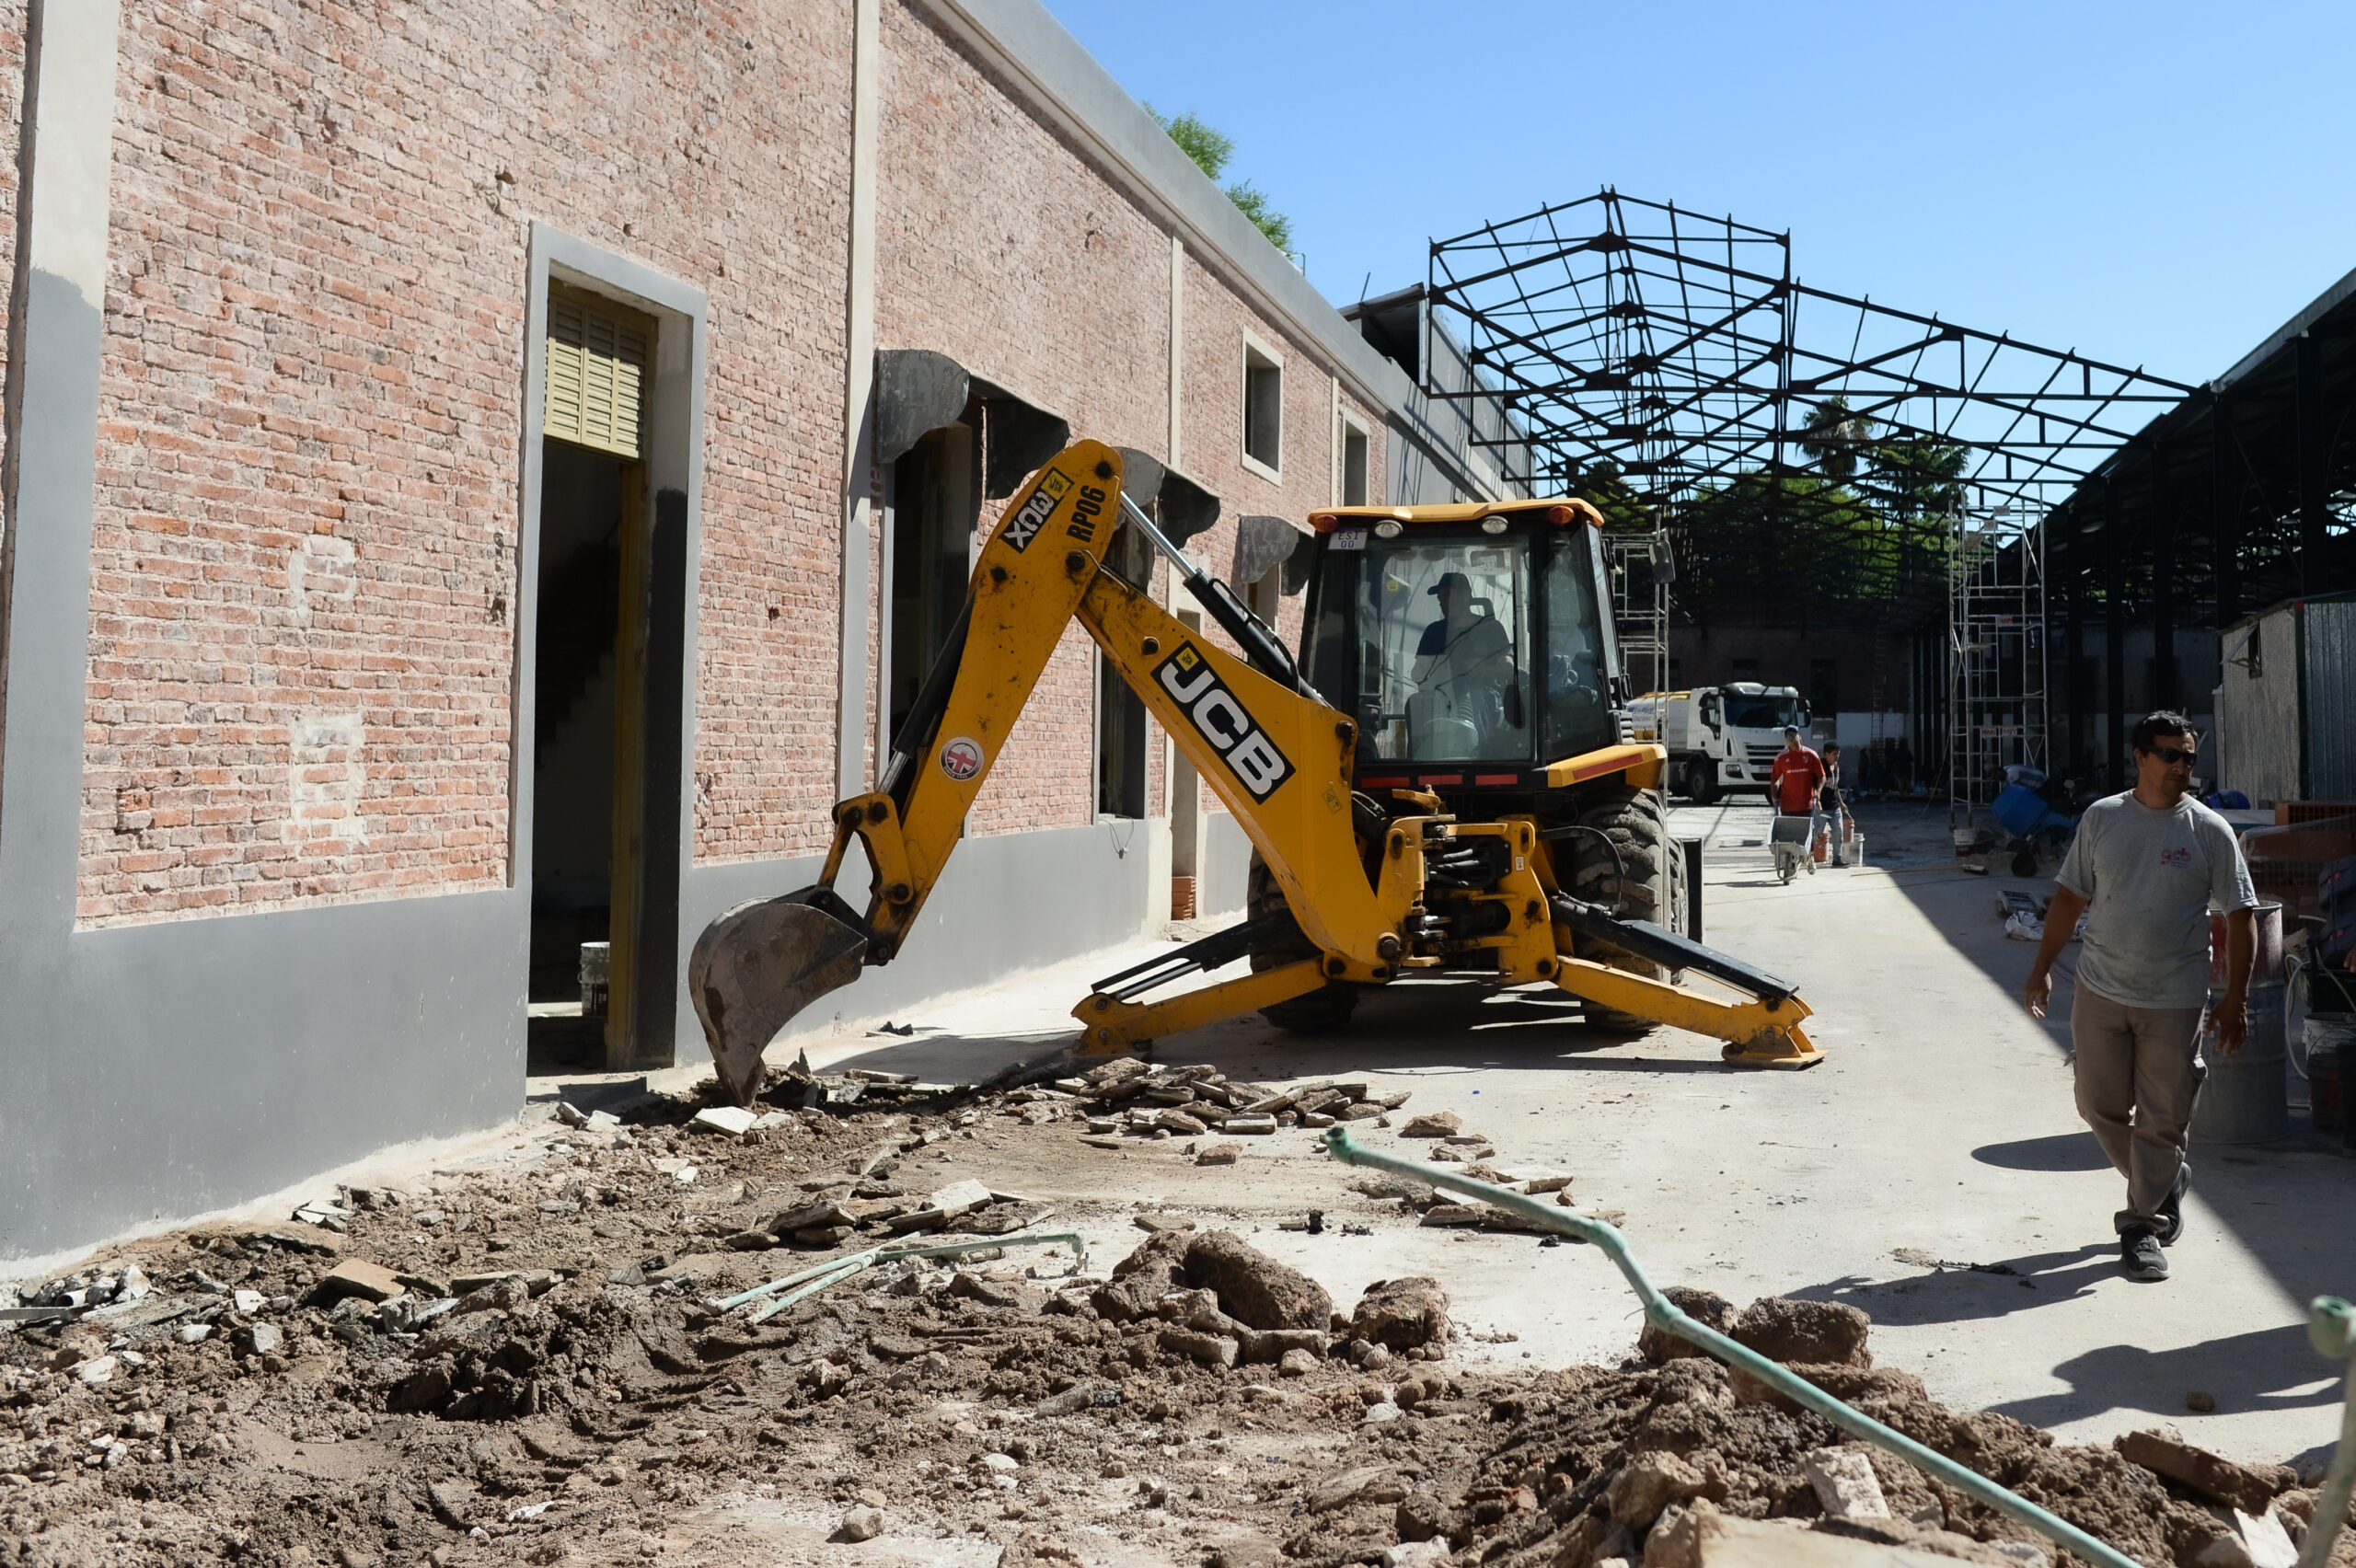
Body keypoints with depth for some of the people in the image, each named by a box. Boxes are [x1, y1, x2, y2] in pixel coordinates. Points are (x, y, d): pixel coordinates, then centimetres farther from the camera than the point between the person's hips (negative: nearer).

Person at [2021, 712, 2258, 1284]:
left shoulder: (2210, 831, -2)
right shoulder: (2101, 818, 3)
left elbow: (2238, 916, 0)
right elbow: (2070, 896, 9)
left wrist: (2235, 998, -4)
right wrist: (2042, 968, 6)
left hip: (2175, 1001, -2)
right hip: (2100, 993, 2)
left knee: (2163, 1119, 1)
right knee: (2100, 1106, 8)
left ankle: (2142, 1224, 15)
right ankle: (2166, 1180, 33)